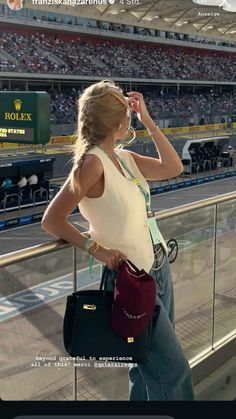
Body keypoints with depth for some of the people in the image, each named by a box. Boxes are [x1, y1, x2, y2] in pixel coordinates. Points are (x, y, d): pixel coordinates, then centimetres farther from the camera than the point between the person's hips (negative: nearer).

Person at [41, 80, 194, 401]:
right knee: (174, 369, 1)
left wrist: (148, 121, 5)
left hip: (158, 267, 8)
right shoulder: (93, 162, -18)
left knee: (149, 365, 21)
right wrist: (98, 249, -21)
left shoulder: (124, 157, 5)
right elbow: (51, 220, -17)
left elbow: (173, 168, 10)